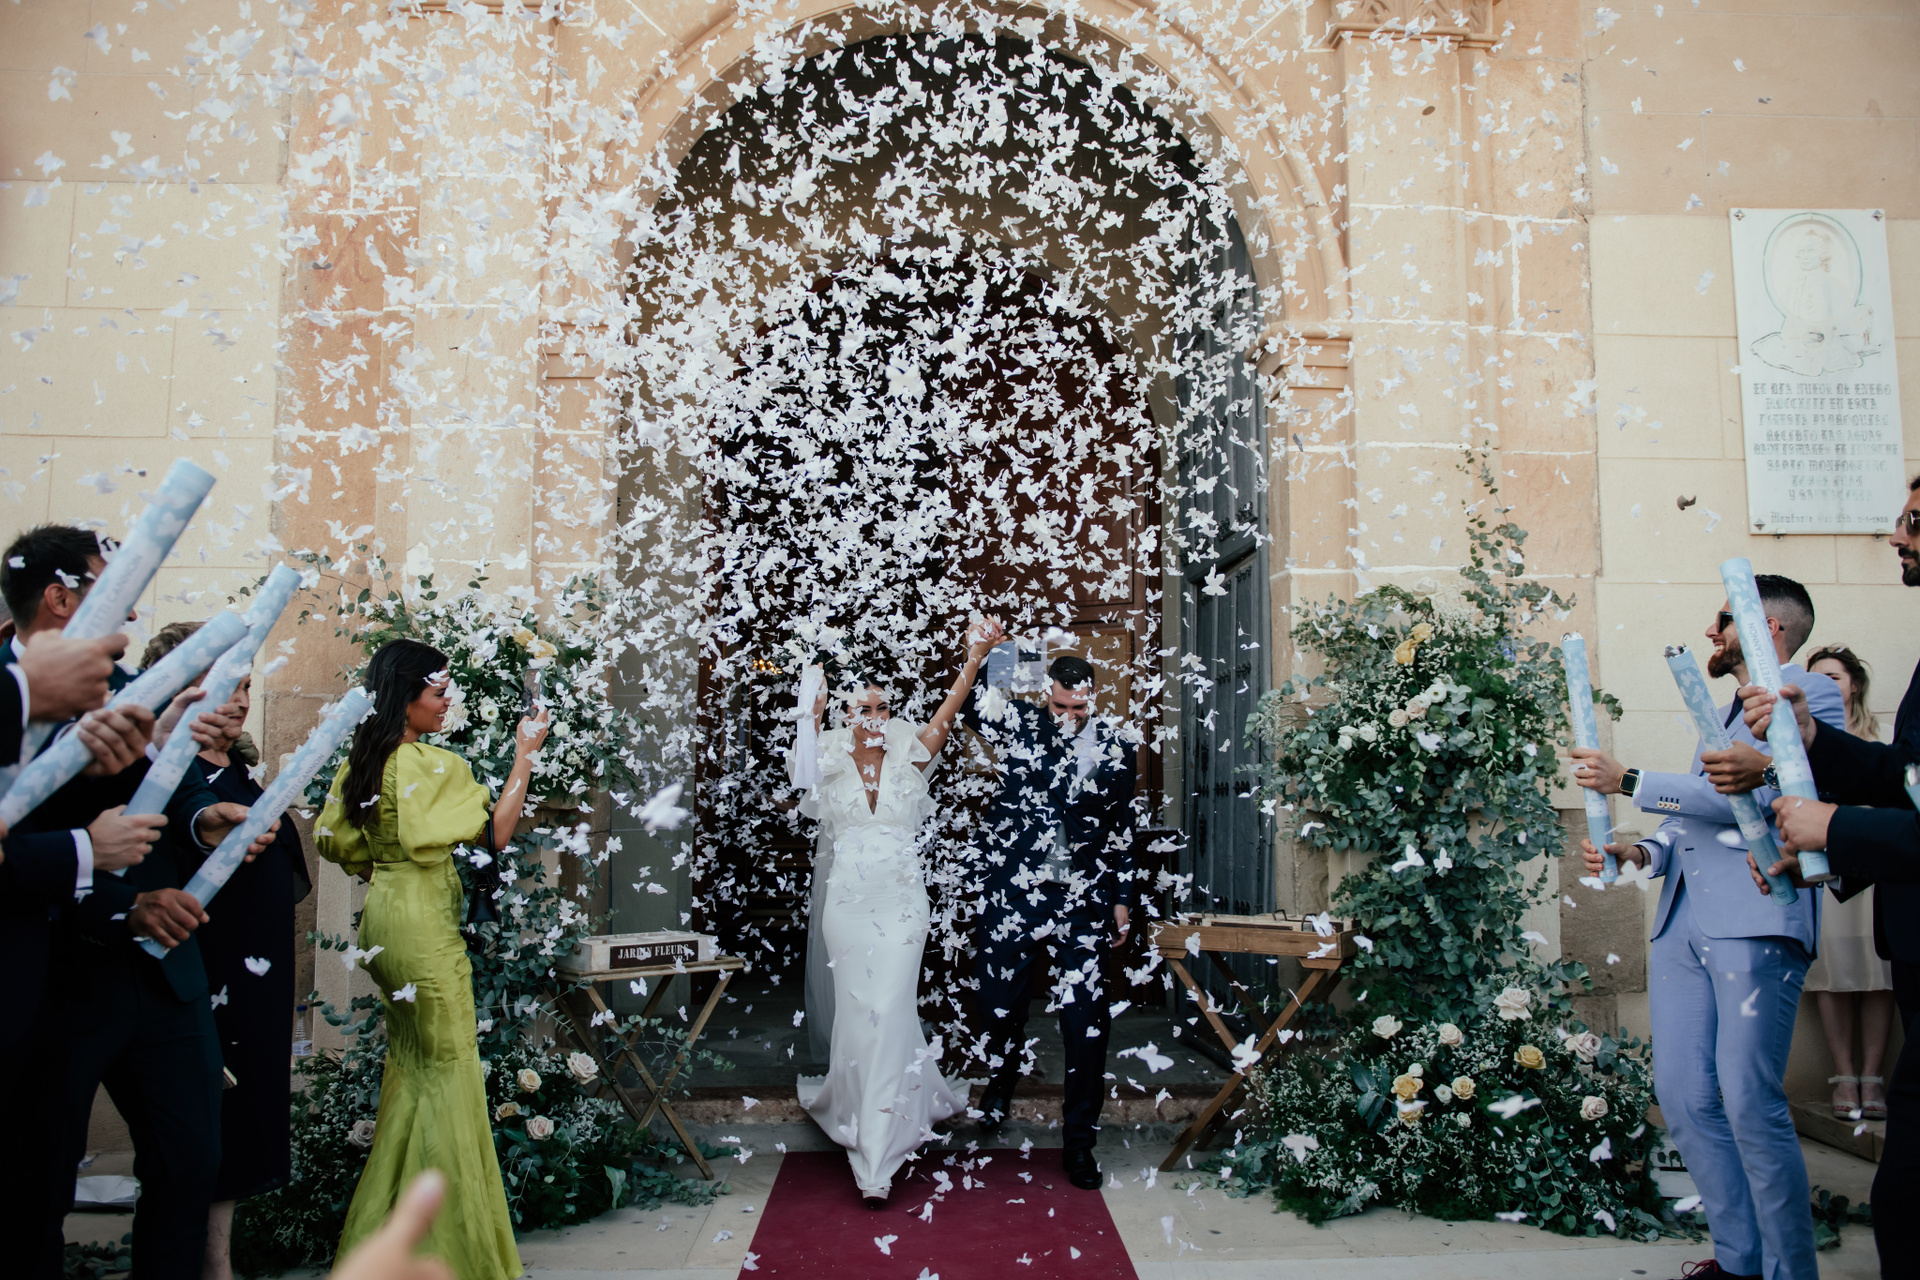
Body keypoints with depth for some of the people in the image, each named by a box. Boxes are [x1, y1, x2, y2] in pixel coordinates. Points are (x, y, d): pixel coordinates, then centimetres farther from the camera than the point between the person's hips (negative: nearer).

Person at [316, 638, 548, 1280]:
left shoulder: (361, 762, 5)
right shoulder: (435, 766, -20)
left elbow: (331, 840, 13)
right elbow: (495, 833, -20)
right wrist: (524, 756, -17)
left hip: (382, 915, 9)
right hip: (424, 923, -9)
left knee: (409, 1062, 20)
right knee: (448, 1070, 2)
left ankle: (386, 1227, 33)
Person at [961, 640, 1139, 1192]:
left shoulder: (1116, 745, 3)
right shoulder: (1020, 723, -1)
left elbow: (1122, 828, 10)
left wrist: (1122, 898, 10)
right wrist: (976, 656, -27)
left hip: (1084, 901, 1)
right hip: (1013, 894, 0)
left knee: (1086, 1023, 1)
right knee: (1001, 1006, 11)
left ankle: (1079, 1141, 16)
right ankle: (1001, 1083, 43)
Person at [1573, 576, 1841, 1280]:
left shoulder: (1812, 695, 0)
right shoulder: (1726, 714, 28)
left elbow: (1755, 794, -14)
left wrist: (1628, 782, -10)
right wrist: (1642, 852, 7)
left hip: (1756, 920, -8)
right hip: (1683, 922, 8)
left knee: (1749, 1103, -9)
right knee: (1683, 1098, 5)